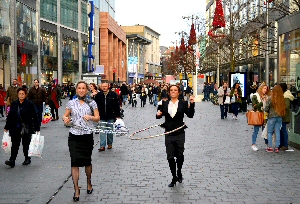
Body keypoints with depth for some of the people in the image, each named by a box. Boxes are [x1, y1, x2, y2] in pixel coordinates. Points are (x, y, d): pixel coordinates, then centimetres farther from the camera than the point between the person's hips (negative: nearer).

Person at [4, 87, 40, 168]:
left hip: (26, 128, -3)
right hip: (15, 128, 3)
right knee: (14, 144, -3)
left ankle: (27, 159, 23)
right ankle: (12, 160, -4)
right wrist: (6, 127, 13)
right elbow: (9, 116, 13)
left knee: (26, 144, 8)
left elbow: (35, 117, -5)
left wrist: (37, 128, -8)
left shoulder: (30, 104, -4)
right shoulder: (14, 104, 7)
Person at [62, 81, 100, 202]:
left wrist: (90, 117, -18)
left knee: (87, 161, 12)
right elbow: (65, 116, 10)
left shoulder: (92, 103, 4)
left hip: (87, 136, 0)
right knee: (74, 162, -6)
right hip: (74, 136, 0)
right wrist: (65, 119, -13)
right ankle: (76, 190, 1)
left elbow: (98, 118, 3)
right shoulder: (71, 103, 5)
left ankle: (89, 183, 37)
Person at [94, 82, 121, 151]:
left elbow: (117, 106, 0)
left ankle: (110, 143, 26)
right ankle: (102, 146, 0)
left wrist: (117, 115, -1)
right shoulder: (98, 95, 1)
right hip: (102, 117, 0)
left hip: (111, 117, 0)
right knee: (102, 131, -1)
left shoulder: (113, 94, -3)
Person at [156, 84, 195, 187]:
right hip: (168, 134, 2)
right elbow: (159, 116, 13)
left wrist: (192, 104, -21)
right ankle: (174, 178, 19)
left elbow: (190, 115, -10)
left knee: (180, 155, 3)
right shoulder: (164, 104, 6)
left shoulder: (183, 103, 0)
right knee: (170, 157, 3)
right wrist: (158, 114, -10)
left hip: (180, 134, -2)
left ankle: (179, 172, 32)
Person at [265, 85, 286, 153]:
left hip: (272, 117, -3)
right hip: (279, 117, 3)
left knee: (270, 132, 8)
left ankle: (270, 147, 8)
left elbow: (266, 109, -9)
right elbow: (284, 108, 3)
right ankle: (277, 147, 14)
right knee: (278, 132, 10)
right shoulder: (282, 99, -5)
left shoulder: (270, 98, -14)